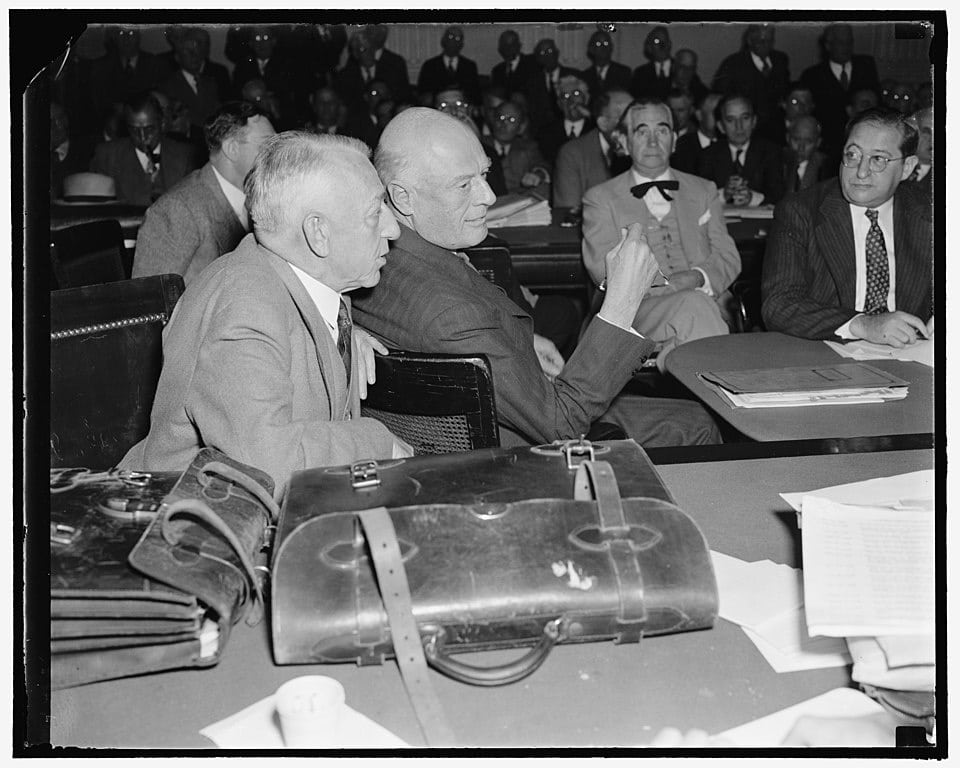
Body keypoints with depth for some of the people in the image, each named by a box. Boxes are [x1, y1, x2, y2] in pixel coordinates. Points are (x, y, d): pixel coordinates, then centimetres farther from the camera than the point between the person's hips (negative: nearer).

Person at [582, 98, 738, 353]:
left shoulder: (704, 191, 24)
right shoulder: (601, 198, 14)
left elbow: (728, 258, 16)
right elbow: (603, 269, 1)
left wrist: (698, 277, -9)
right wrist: (663, 285, -14)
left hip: (705, 299, 2)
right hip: (639, 309, -2)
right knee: (695, 305, -34)